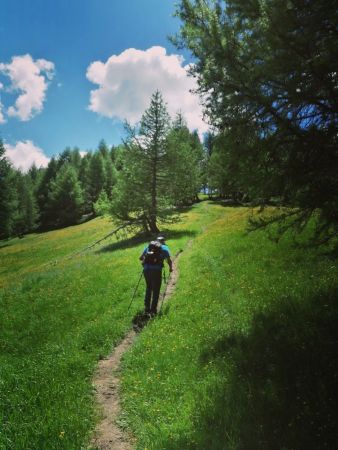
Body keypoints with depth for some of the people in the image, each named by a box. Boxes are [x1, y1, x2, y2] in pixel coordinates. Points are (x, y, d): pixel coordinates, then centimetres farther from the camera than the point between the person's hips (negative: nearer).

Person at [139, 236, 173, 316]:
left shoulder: (148, 246, 22)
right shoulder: (164, 247, 13)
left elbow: (141, 258, 24)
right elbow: (169, 260, 3)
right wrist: (170, 268, 22)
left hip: (146, 269, 4)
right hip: (156, 270, -4)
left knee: (148, 288, 20)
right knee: (156, 290, 9)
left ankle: (147, 309, 23)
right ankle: (153, 310, 10)